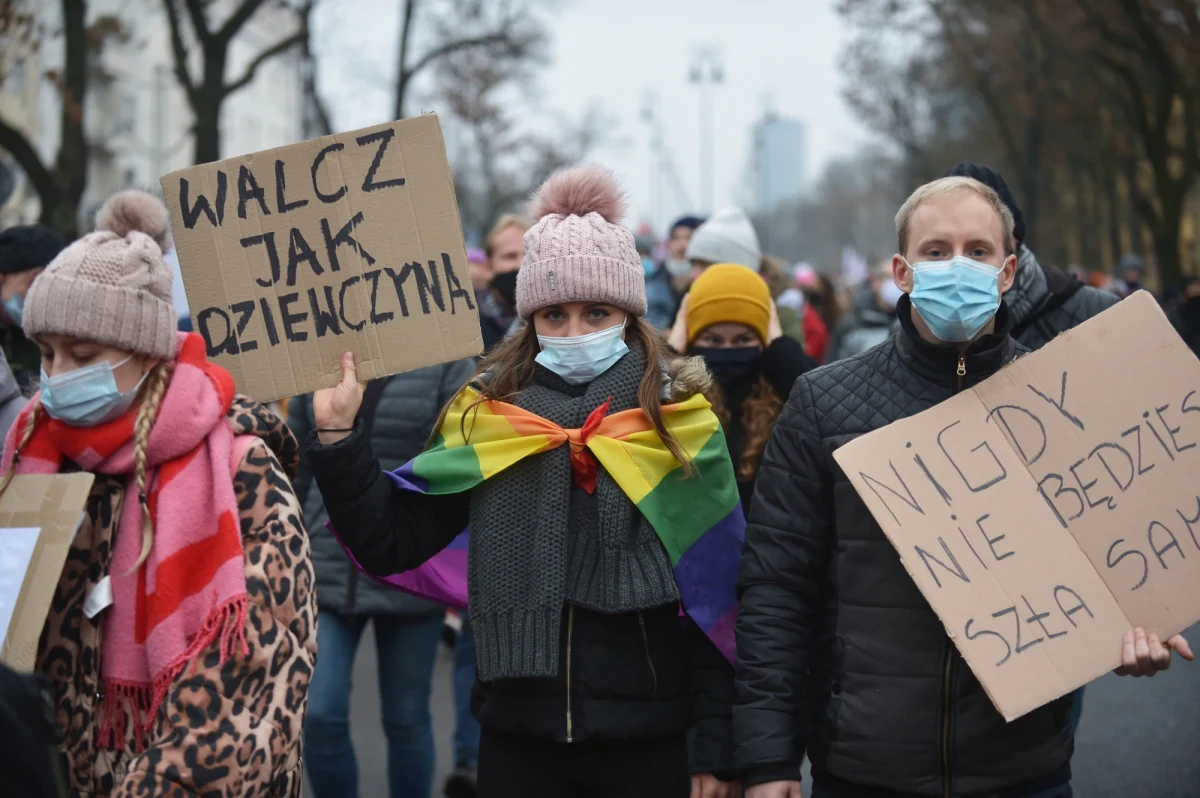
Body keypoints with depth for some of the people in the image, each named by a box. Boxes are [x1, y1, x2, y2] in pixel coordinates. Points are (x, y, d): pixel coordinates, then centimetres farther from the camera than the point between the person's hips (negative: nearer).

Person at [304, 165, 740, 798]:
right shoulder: (485, 414, 3)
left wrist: (716, 747, -5)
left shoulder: (676, 417, -2)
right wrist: (336, 434, -12)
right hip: (519, 740, 2)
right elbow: (390, 543, -1)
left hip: (652, 744, -2)